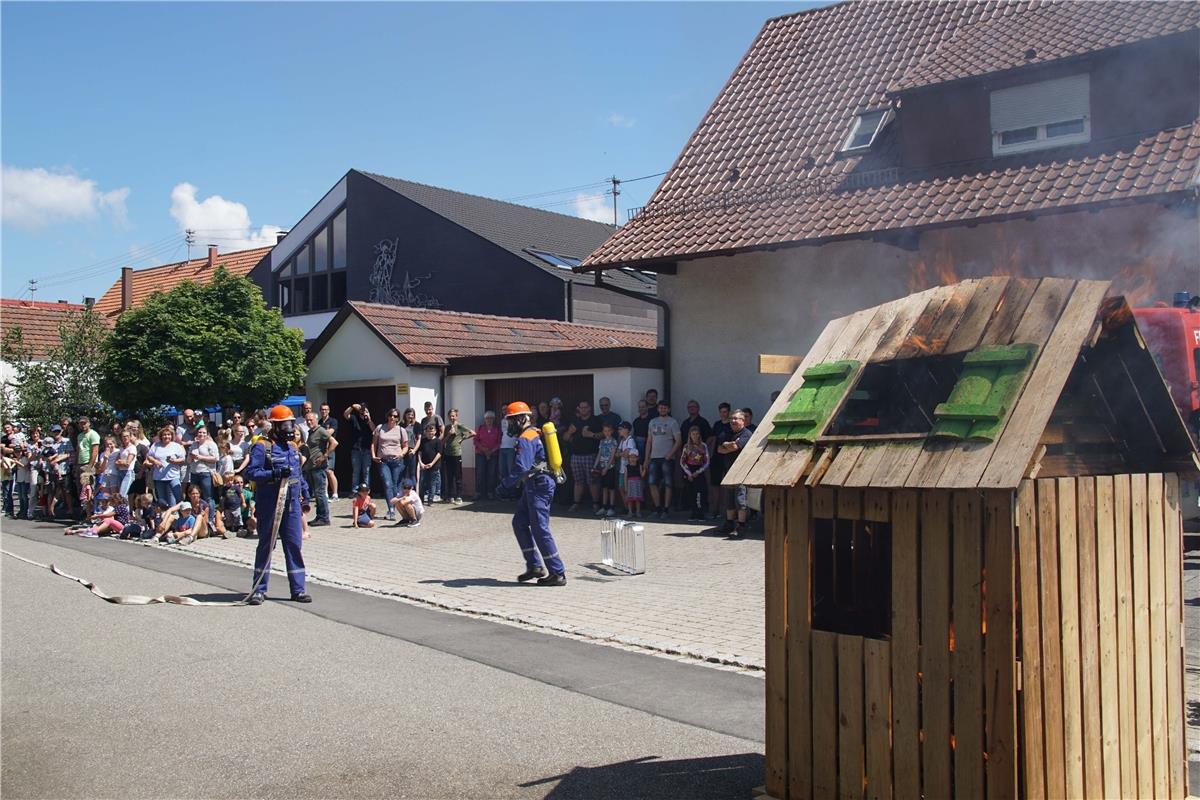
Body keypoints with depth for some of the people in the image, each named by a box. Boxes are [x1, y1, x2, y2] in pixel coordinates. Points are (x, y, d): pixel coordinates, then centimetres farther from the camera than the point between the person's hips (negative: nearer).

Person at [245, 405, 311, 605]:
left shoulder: (292, 448, 15)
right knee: (266, 545, 4)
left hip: (291, 504, 6)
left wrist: (304, 493, 17)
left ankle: (298, 589, 9)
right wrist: (275, 473, -25)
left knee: (294, 545, 4)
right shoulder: (262, 447, -8)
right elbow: (251, 472, -16)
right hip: (269, 504, -6)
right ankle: (259, 590, 13)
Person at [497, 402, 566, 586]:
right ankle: (534, 566, 16)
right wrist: (515, 488, 22)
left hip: (538, 486, -10)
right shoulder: (534, 434, 17)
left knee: (540, 529, -7)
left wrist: (505, 484, -15)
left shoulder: (525, 439, -16)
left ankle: (558, 574, -3)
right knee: (519, 523, 14)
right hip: (533, 486, 10)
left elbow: (521, 469, -27)